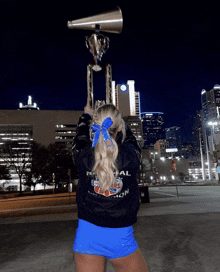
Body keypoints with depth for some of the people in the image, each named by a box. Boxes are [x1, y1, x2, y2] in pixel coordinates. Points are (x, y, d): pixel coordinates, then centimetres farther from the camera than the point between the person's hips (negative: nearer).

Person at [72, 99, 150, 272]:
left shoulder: (83, 155, -10)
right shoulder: (131, 156, -13)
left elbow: (81, 136, 13)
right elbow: (129, 138, 11)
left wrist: (86, 115, 32)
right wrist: (117, 119, 30)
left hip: (87, 236, 1)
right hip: (121, 238, 0)